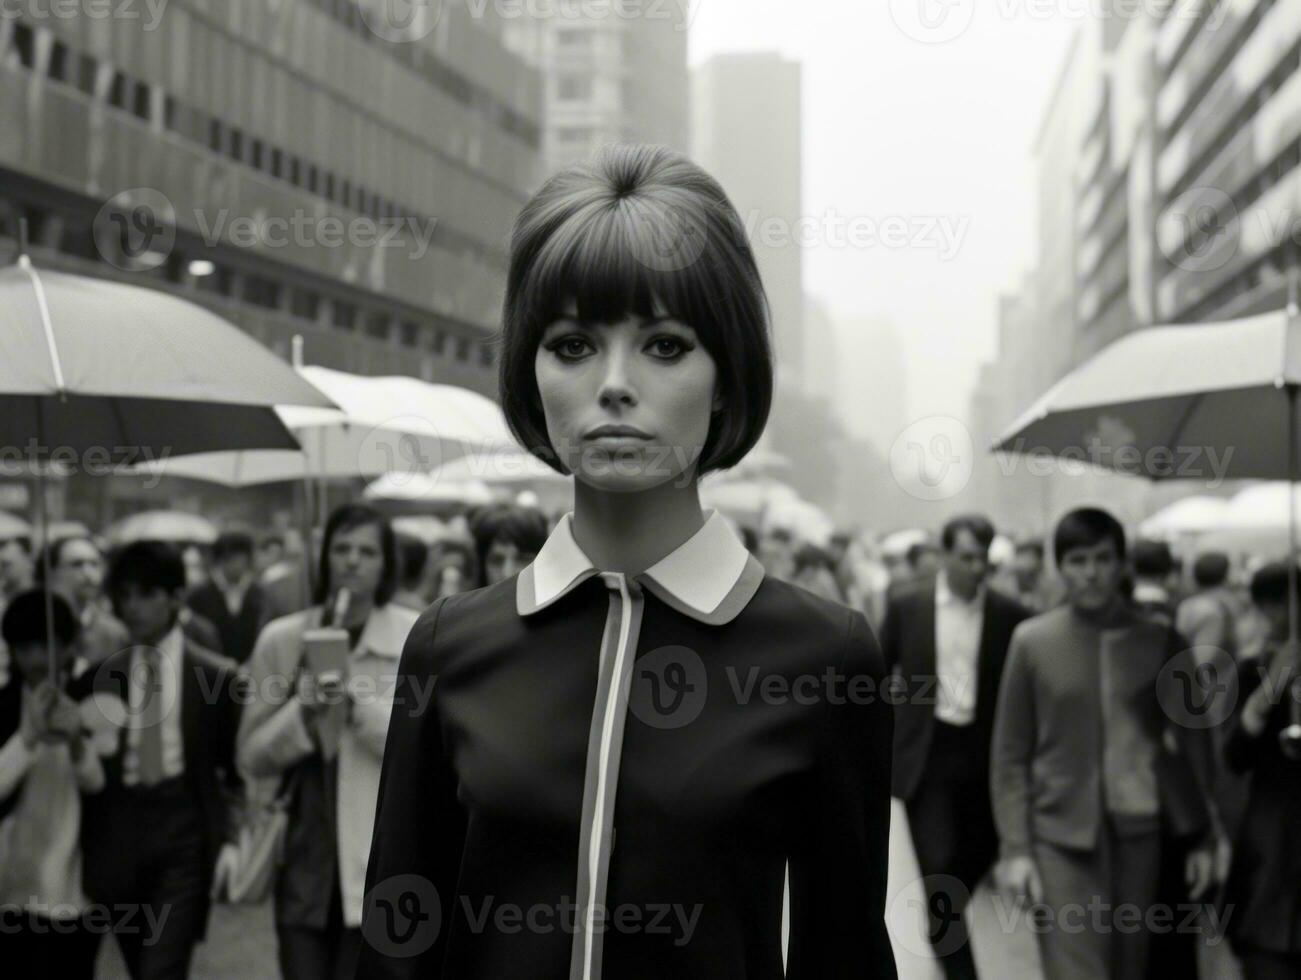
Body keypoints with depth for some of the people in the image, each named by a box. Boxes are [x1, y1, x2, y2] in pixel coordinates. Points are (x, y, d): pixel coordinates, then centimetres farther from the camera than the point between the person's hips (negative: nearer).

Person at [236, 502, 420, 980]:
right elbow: (251, 757, 6)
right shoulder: (281, 639, 5)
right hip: (305, 861, 2)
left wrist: (359, 705, -17)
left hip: (381, 865, -2)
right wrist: (304, 713, -12)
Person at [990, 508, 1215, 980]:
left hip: (1140, 835, 2)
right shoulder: (1031, 641, -1)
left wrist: (1199, 838, 6)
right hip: (1062, 836, -2)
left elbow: (1188, 744, 8)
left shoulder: (1160, 640, 3)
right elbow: (1010, 757, 2)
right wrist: (1014, 848, -4)